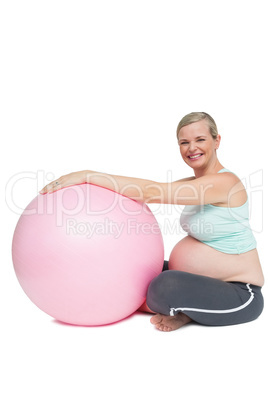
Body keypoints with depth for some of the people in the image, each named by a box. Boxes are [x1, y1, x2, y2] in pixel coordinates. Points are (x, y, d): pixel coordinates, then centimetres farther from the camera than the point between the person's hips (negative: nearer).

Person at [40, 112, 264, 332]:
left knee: (167, 285, -35)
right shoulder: (195, 183, 7)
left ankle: (183, 312, -3)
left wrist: (88, 176, -27)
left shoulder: (224, 181, -21)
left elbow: (150, 192, -29)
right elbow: (143, 195, -2)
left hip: (239, 293, -8)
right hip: (199, 282, 8)